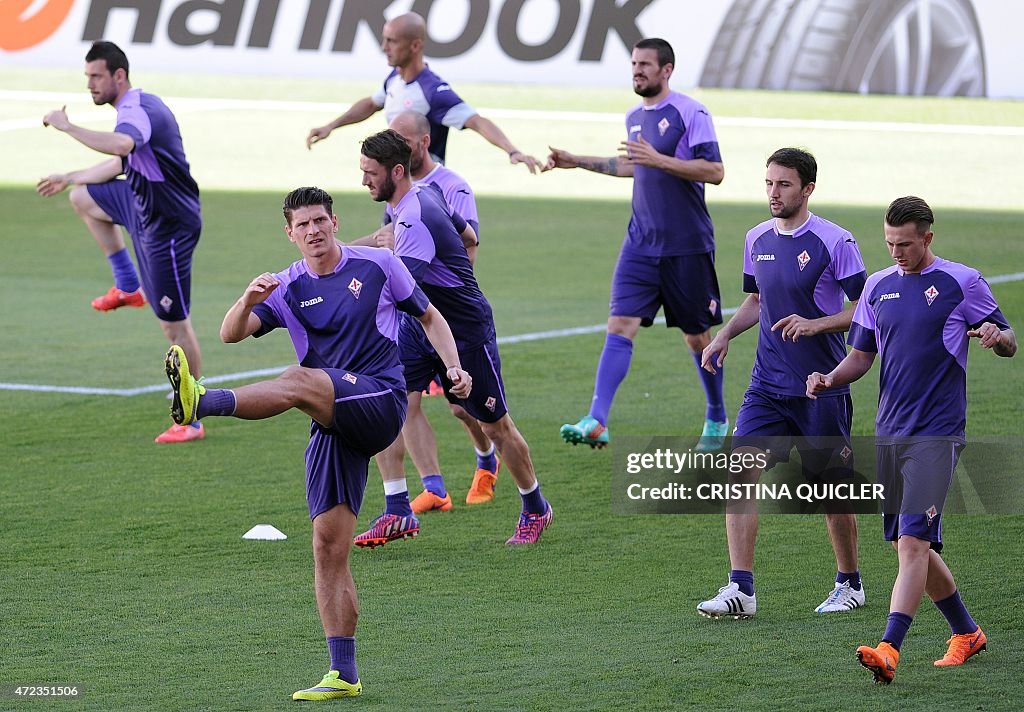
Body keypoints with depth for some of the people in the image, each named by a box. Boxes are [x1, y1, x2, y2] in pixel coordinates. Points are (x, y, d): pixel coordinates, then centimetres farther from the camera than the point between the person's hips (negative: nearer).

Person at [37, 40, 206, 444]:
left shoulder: (137, 111, -25)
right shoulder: (136, 107, 8)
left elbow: (119, 145, -50)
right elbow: (120, 162, 25)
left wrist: (67, 127, -40)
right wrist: (68, 178, 34)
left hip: (168, 225, -10)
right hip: (143, 206, 10)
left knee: (174, 325, -5)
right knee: (82, 197, 28)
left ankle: (191, 421, 2)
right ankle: (129, 286, 27)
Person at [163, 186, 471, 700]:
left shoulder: (377, 265, 7)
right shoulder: (287, 289, 11)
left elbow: (429, 316, 18)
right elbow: (231, 333, -3)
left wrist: (453, 369, 2)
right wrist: (248, 301, -25)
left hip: (381, 401, -4)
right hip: (334, 426, 4)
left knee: (299, 381, -33)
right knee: (328, 544, -3)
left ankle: (203, 403, -56)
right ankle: (343, 674, 0)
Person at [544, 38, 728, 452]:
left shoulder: (690, 113, -10)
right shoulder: (634, 118, 12)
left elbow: (714, 171, -18)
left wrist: (658, 159, -25)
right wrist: (577, 162, 26)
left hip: (687, 246, -5)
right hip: (641, 243, 5)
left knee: (697, 337, 7)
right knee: (620, 327, -9)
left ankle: (717, 419, 27)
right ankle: (597, 423, -18)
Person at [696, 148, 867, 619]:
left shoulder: (833, 241, -10)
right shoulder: (757, 240, 8)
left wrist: (816, 324, -22)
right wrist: (725, 335, 7)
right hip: (767, 383, 5)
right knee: (741, 471, -12)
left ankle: (850, 584, 26)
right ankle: (740, 589, -12)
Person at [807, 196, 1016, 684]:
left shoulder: (962, 282, -2)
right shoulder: (878, 287, 12)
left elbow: (1009, 344, 2)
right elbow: (862, 355, 18)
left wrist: (995, 336, -21)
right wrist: (831, 379, -3)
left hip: (936, 433, -6)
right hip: (889, 433, 6)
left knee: (914, 540, -17)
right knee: (907, 544, 10)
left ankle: (889, 649, -26)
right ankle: (966, 632, 29)